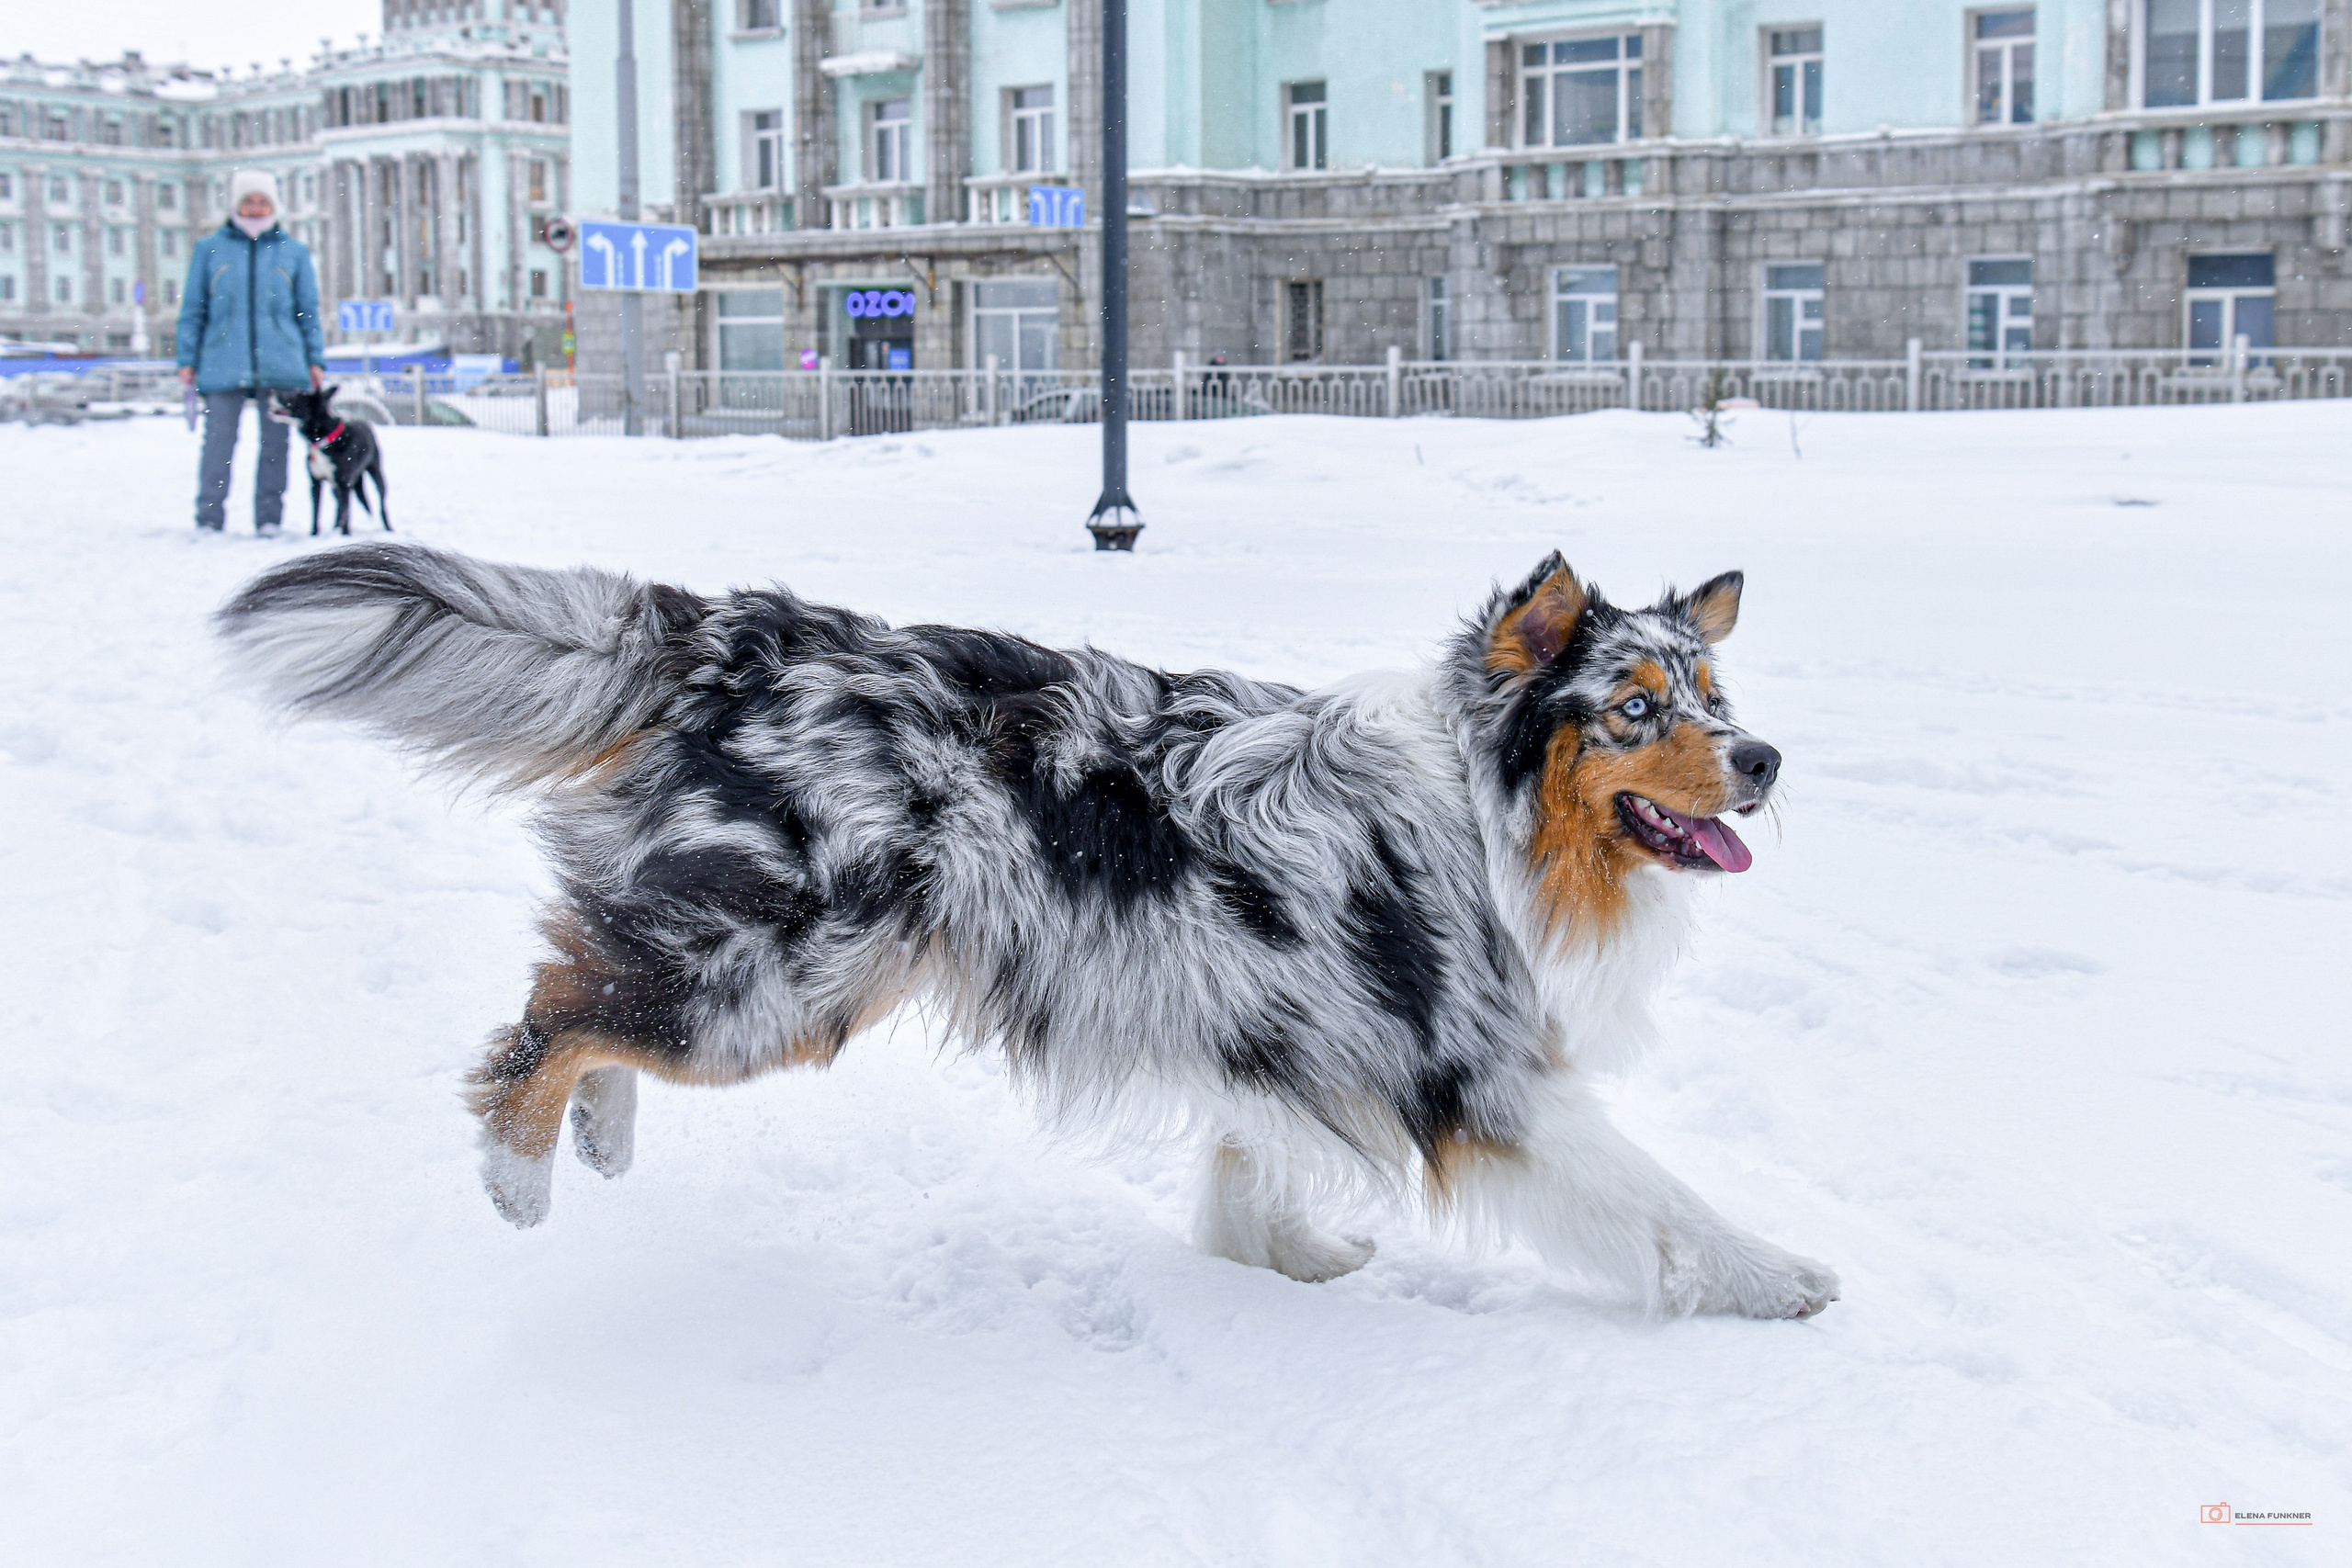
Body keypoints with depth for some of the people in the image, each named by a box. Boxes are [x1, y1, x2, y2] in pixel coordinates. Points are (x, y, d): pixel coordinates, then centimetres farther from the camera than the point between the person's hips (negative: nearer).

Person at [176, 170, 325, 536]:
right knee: (218, 444, -5)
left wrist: (315, 360, 7)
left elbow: (309, 310, 14)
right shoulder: (209, 249, 9)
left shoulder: (294, 251, 11)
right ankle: (209, 520, 0)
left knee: (275, 444, 3)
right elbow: (193, 310, 10)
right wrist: (188, 361, 4)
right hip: (223, 365, -1)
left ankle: (269, 519, 10)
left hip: (280, 366, 1)